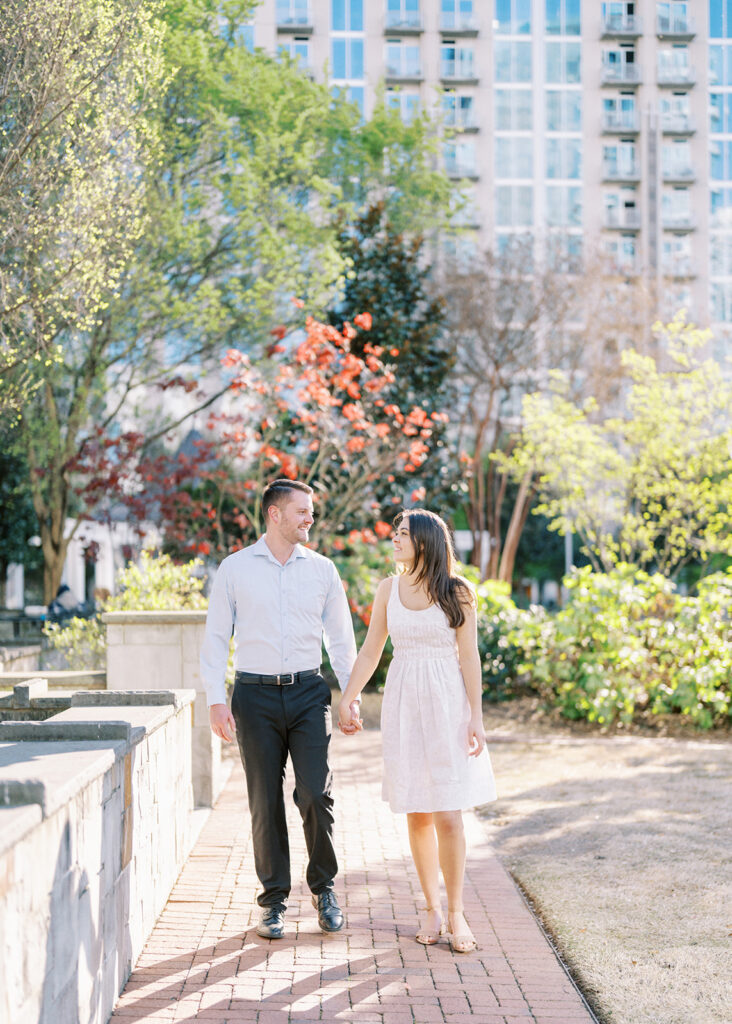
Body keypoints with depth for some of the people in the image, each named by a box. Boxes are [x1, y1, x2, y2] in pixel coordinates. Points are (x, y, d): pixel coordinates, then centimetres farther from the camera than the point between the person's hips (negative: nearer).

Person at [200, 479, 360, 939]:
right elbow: (216, 637, 3)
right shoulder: (235, 569, 2)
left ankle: (324, 888, 13)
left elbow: (341, 636, 12)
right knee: (266, 802, 2)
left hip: (308, 693, 1)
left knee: (316, 795, -7)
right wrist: (216, 699, -6)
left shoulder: (322, 569, 8)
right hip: (256, 695, -1)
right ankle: (275, 900, 15)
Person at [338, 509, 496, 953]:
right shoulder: (389, 589, 6)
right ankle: (432, 909, 17)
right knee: (418, 816, 5)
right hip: (403, 704, 3)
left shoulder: (457, 591, -3)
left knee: (448, 815, -6)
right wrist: (347, 698, 8)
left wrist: (476, 716, -7)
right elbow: (371, 651, 12)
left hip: (448, 704, -3)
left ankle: (456, 912, 6)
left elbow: (469, 656, -3)